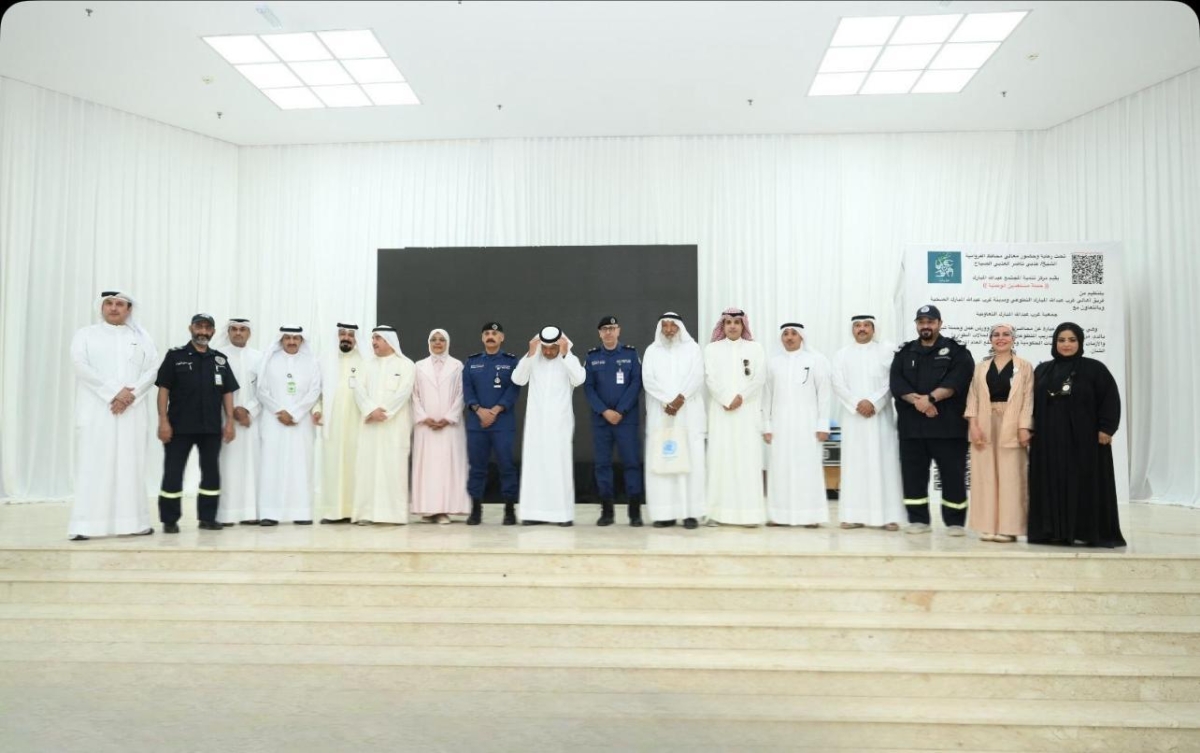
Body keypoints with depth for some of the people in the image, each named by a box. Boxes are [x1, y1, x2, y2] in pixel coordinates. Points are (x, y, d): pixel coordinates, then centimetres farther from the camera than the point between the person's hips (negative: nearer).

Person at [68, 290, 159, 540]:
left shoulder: (141, 337, 14)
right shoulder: (85, 334, 10)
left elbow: (152, 369, 4)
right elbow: (81, 366, -5)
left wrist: (131, 394, -12)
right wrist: (114, 391, -15)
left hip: (132, 411, 2)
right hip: (96, 410, -1)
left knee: (131, 465, -1)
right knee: (93, 465, -6)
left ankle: (133, 521, 1)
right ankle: (85, 525, -8)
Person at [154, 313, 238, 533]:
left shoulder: (220, 359, 9)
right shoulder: (175, 356, 1)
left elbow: (227, 392, 10)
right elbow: (163, 389, -3)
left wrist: (230, 422, 2)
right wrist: (163, 421, -10)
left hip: (211, 427, 3)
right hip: (179, 426, -3)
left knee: (211, 472, 7)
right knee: (173, 473, 1)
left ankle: (208, 517, 17)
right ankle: (169, 520, 10)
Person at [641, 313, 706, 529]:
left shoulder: (692, 349, 8)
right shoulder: (651, 351, 11)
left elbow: (696, 377, -5)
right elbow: (648, 380, -2)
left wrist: (680, 398, -17)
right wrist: (668, 401, -14)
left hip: (689, 413, -1)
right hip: (660, 414, 1)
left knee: (690, 460, -4)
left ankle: (691, 512, -2)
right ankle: (666, 513, -1)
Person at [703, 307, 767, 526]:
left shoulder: (755, 348, 11)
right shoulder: (712, 349, 10)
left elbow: (760, 378, 0)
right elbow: (710, 379, 0)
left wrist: (740, 397, -11)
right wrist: (726, 399, -12)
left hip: (747, 411, 0)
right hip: (720, 410, 0)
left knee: (748, 458, -4)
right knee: (720, 457, -4)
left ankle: (749, 512, -3)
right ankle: (718, 511, -3)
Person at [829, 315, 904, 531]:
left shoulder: (887, 351, 6)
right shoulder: (842, 355, 11)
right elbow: (838, 384, 1)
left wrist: (874, 403, -14)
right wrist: (857, 403, -12)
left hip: (880, 416, -1)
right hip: (853, 417, 1)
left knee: (883, 462, -3)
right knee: (854, 463, -1)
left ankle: (886, 515, -1)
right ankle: (854, 515, 1)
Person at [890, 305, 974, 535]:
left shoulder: (956, 350, 6)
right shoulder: (904, 352, 14)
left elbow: (957, 380, -10)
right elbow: (896, 382, 0)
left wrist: (930, 398, -20)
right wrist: (916, 400, -16)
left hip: (947, 424, -3)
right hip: (912, 425, 3)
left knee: (953, 474, -1)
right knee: (913, 473, 5)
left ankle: (955, 522, 8)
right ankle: (918, 520, 15)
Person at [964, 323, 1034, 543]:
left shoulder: (1024, 366, 5)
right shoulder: (981, 366, 13)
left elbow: (1028, 399, -1)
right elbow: (973, 397, 7)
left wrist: (1024, 427, -10)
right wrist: (973, 424, -5)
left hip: (1011, 426, -2)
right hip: (985, 425, 3)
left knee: (1010, 476, -2)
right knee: (986, 475, 2)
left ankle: (1008, 527, 2)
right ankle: (988, 526, 8)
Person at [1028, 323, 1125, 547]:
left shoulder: (1094, 368, 1)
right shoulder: (1042, 370, 11)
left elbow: (1110, 400, -3)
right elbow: (1032, 402, 11)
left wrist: (1106, 429, -11)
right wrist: (1029, 430, 3)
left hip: (1083, 438, -3)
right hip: (1048, 438, 3)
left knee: (1083, 484, -2)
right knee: (1051, 484, 3)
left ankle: (1085, 531, 3)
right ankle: (1053, 531, 8)